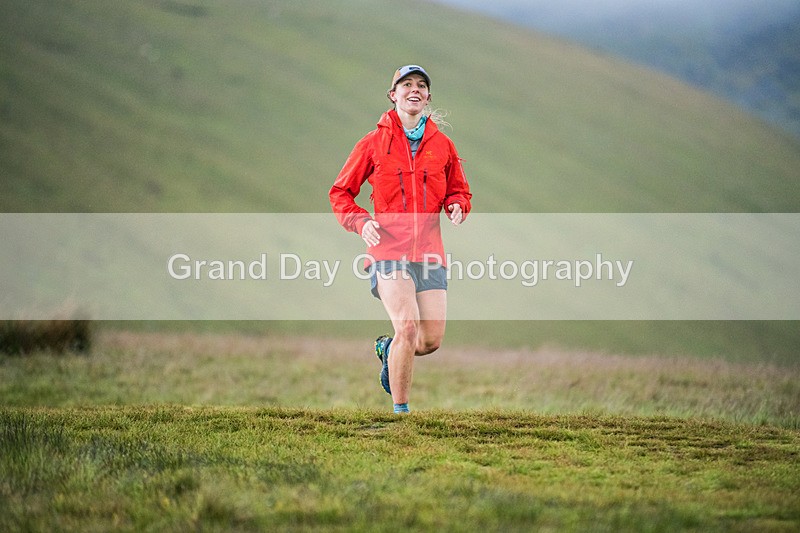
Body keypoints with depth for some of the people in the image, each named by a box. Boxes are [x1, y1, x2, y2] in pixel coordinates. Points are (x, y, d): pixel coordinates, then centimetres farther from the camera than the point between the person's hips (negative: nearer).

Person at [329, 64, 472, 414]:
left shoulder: (442, 145, 13)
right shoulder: (374, 142, 5)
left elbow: (460, 192, 22)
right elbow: (340, 192, 10)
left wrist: (457, 207, -2)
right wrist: (360, 221, -8)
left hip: (429, 252, 4)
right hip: (388, 250, -3)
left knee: (431, 340, -1)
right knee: (407, 327, -21)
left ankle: (388, 349, 34)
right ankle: (400, 410, -7)